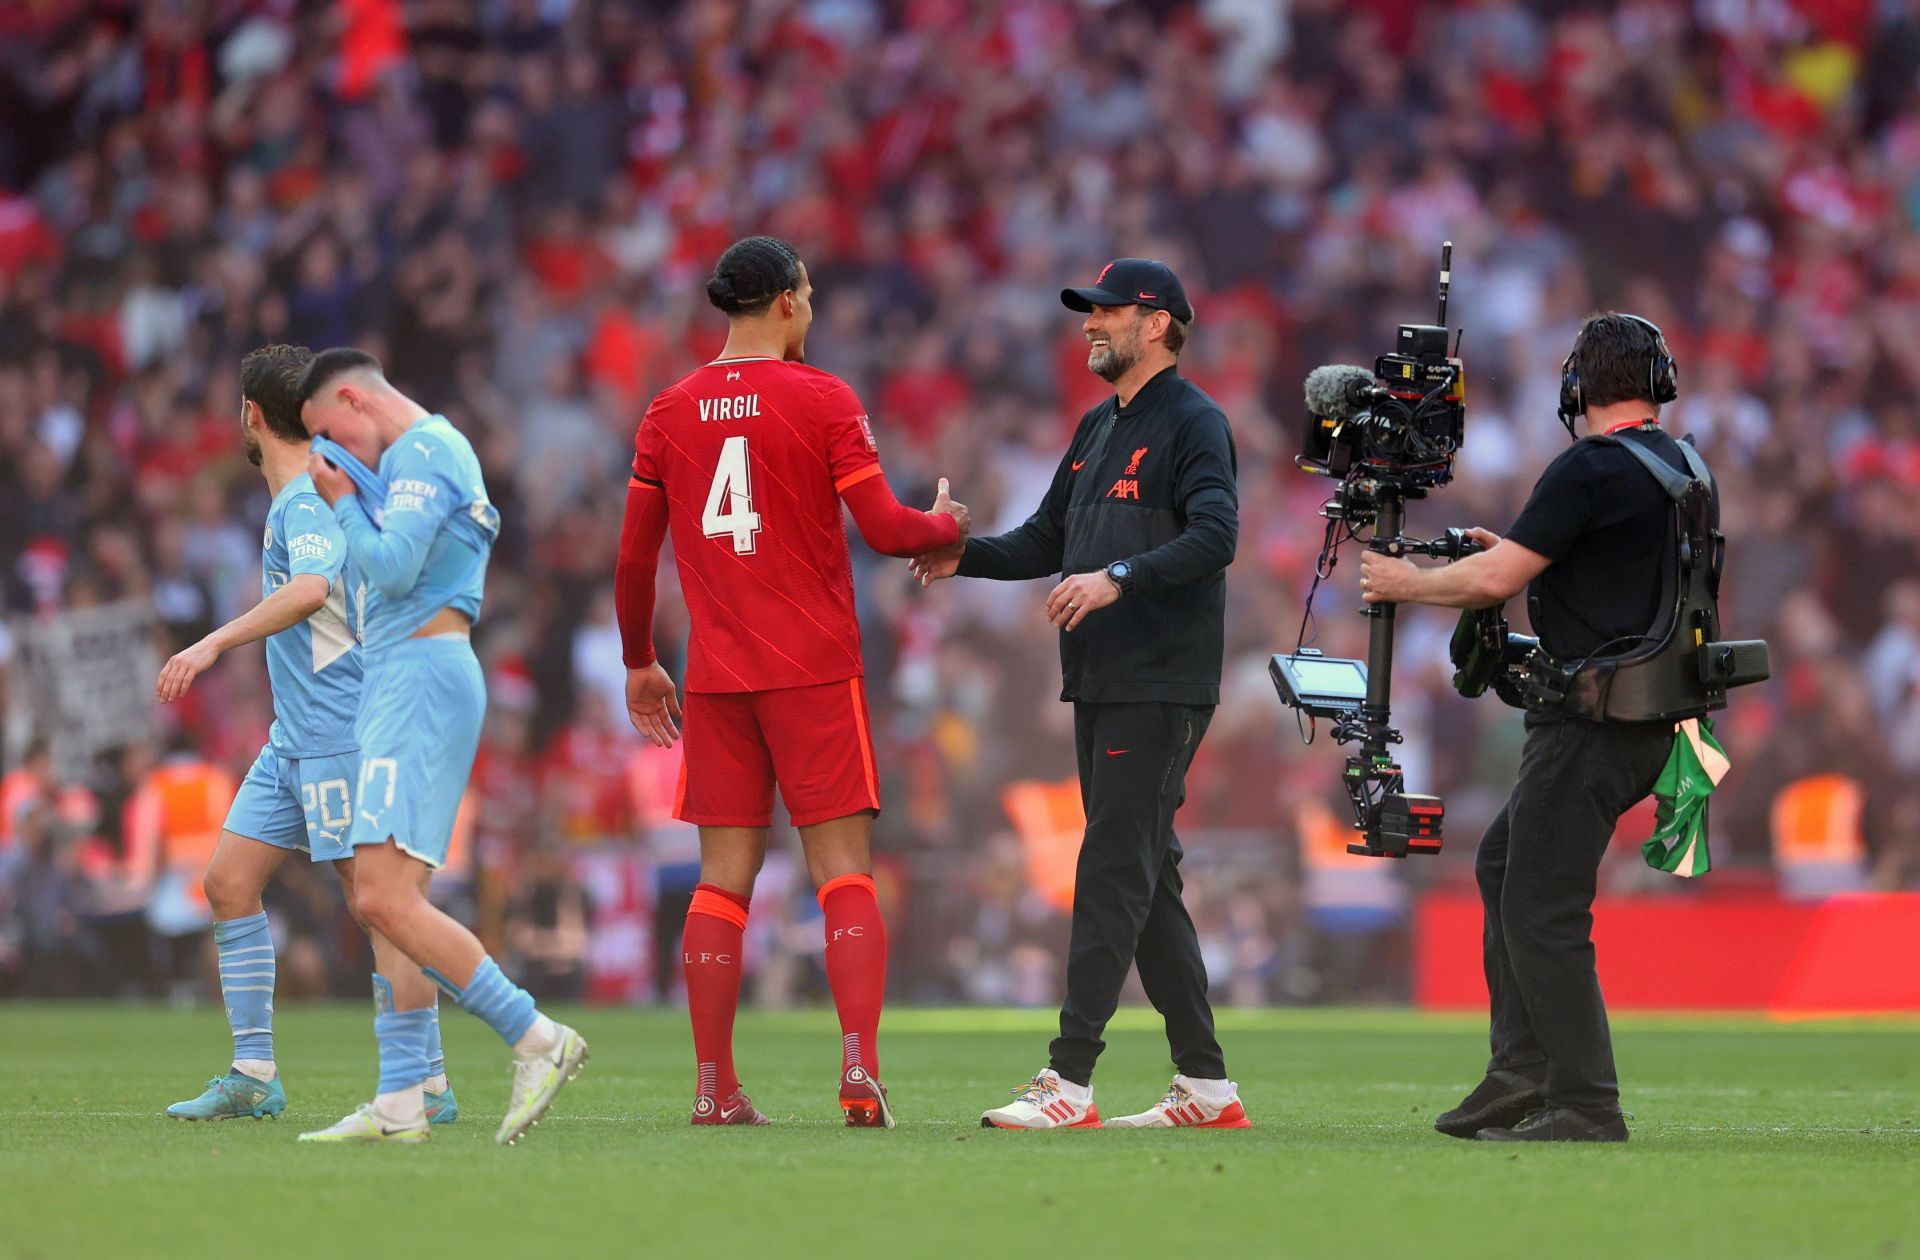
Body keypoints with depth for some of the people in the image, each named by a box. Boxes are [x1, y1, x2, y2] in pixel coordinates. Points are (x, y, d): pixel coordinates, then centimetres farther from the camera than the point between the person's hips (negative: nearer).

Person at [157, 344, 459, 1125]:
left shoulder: (310, 498, -14)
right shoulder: (302, 496, 17)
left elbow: (313, 589, -32)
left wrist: (216, 643, -34)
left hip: (339, 731, -10)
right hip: (292, 738, 10)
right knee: (228, 880, 7)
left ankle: (430, 1084, -8)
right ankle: (254, 1076, 10)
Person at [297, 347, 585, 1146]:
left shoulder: (423, 452, -9)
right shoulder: (434, 451, 23)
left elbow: (392, 565, -20)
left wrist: (342, 499, -5)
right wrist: (350, 490, 17)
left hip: (421, 680, -11)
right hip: (401, 682, 11)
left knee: (384, 898, -18)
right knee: (392, 905, 6)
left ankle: (537, 1040, -15)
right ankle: (400, 1103, 3)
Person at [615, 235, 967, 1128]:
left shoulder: (670, 412, 7)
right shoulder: (823, 401, -5)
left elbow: (635, 557, 10)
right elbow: (882, 527, -9)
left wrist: (639, 662, 22)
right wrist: (947, 526, 12)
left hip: (716, 677, 4)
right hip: (814, 670, -3)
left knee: (723, 878, 6)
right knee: (844, 870, -1)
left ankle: (715, 1089, 3)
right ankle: (860, 1072, -13)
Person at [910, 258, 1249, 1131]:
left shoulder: (1194, 422, -8)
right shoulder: (1098, 428, 20)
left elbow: (1215, 537, -21)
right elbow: (1048, 540, 23)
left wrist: (1120, 578, -33)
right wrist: (966, 556, 5)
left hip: (1161, 689, -9)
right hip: (1100, 687, 9)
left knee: (1114, 872, -11)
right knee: (1145, 878, 9)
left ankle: (1070, 1082, -13)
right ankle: (1206, 1084, 13)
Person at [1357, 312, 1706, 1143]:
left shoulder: (1591, 470, -15)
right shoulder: (1685, 470, 13)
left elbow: (1495, 582, -16)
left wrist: (1406, 584, 1)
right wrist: (1518, 551, 28)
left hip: (1592, 723, -10)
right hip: (1650, 722, 10)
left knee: (1542, 910, -6)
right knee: (1504, 864, 20)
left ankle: (1585, 1107, -8)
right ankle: (1520, 1077, 18)